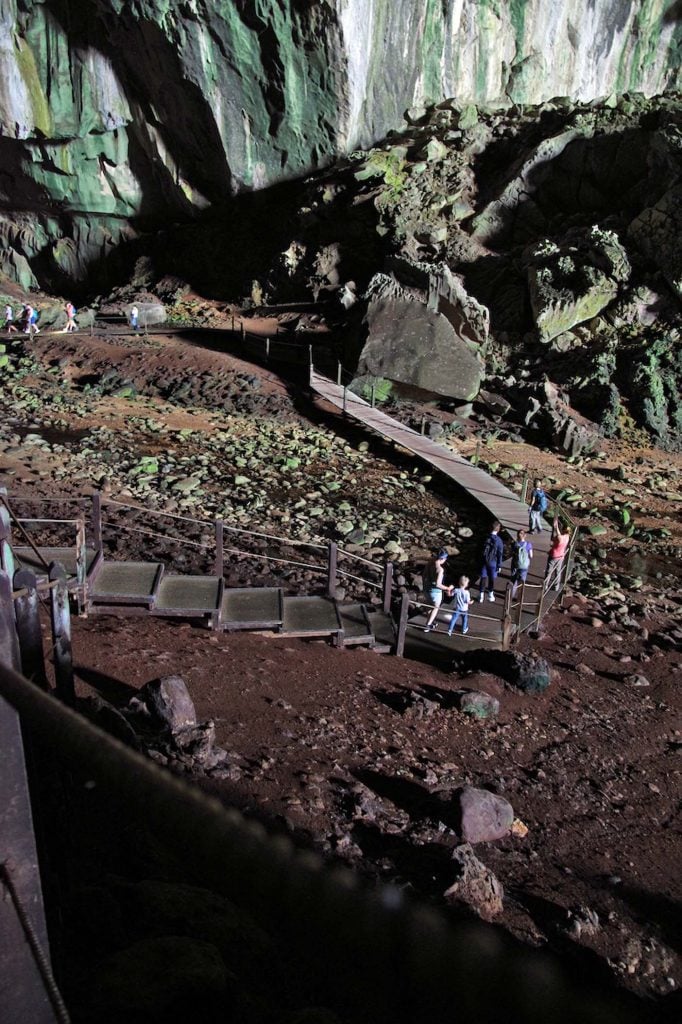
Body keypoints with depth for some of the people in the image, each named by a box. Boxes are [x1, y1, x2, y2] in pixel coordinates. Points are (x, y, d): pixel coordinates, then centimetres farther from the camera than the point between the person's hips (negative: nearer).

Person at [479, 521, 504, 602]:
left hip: (484, 561, 2)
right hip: (493, 562, -2)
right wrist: (499, 565, -2)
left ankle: (481, 595, 16)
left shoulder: (485, 538, -9)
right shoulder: (498, 540, -15)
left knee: (483, 578, 11)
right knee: (492, 579, 14)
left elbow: (480, 550, -2)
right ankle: (490, 595, 26)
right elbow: (500, 554, -11)